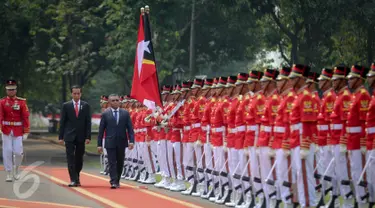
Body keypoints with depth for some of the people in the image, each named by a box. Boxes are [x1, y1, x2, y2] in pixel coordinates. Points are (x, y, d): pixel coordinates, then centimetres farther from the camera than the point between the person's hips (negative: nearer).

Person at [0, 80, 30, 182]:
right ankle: (9, 174, 6)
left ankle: (16, 170, 23)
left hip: (18, 131, 0)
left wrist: (26, 132, -5)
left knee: (18, 152, -3)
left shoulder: (21, 102, 2)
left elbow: (25, 117, 0)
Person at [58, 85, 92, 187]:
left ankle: (77, 178, 24)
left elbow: (88, 122, 3)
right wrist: (61, 137, -3)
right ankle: (73, 180, -7)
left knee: (79, 159, 8)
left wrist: (88, 137, -4)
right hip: (69, 136, -1)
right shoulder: (66, 106, 3)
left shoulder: (86, 106, 5)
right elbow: (62, 122, 3)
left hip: (81, 137, 1)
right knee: (71, 158, -7)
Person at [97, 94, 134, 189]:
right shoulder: (105, 114, 1)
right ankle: (113, 182, -10)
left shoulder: (125, 113, 5)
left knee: (120, 163, 10)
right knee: (112, 163, -7)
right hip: (110, 143, -2)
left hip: (121, 142, 2)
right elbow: (101, 130, 1)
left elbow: (130, 128, 3)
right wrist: (99, 144, -3)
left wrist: (131, 141, -9)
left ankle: (117, 181, 25)